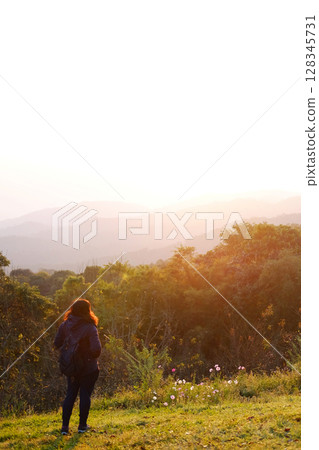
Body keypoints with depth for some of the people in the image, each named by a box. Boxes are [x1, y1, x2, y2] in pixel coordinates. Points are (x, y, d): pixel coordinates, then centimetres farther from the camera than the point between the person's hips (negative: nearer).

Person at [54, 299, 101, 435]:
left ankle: (65, 425, 11)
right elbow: (96, 349, -23)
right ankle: (82, 425, 15)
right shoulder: (90, 328, -18)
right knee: (85, 395, 9)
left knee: (70, 394, 13)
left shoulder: (65, 325, -3)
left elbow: (57, 343, 4)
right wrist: (92, 356, -2)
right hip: (88, 368, -4)